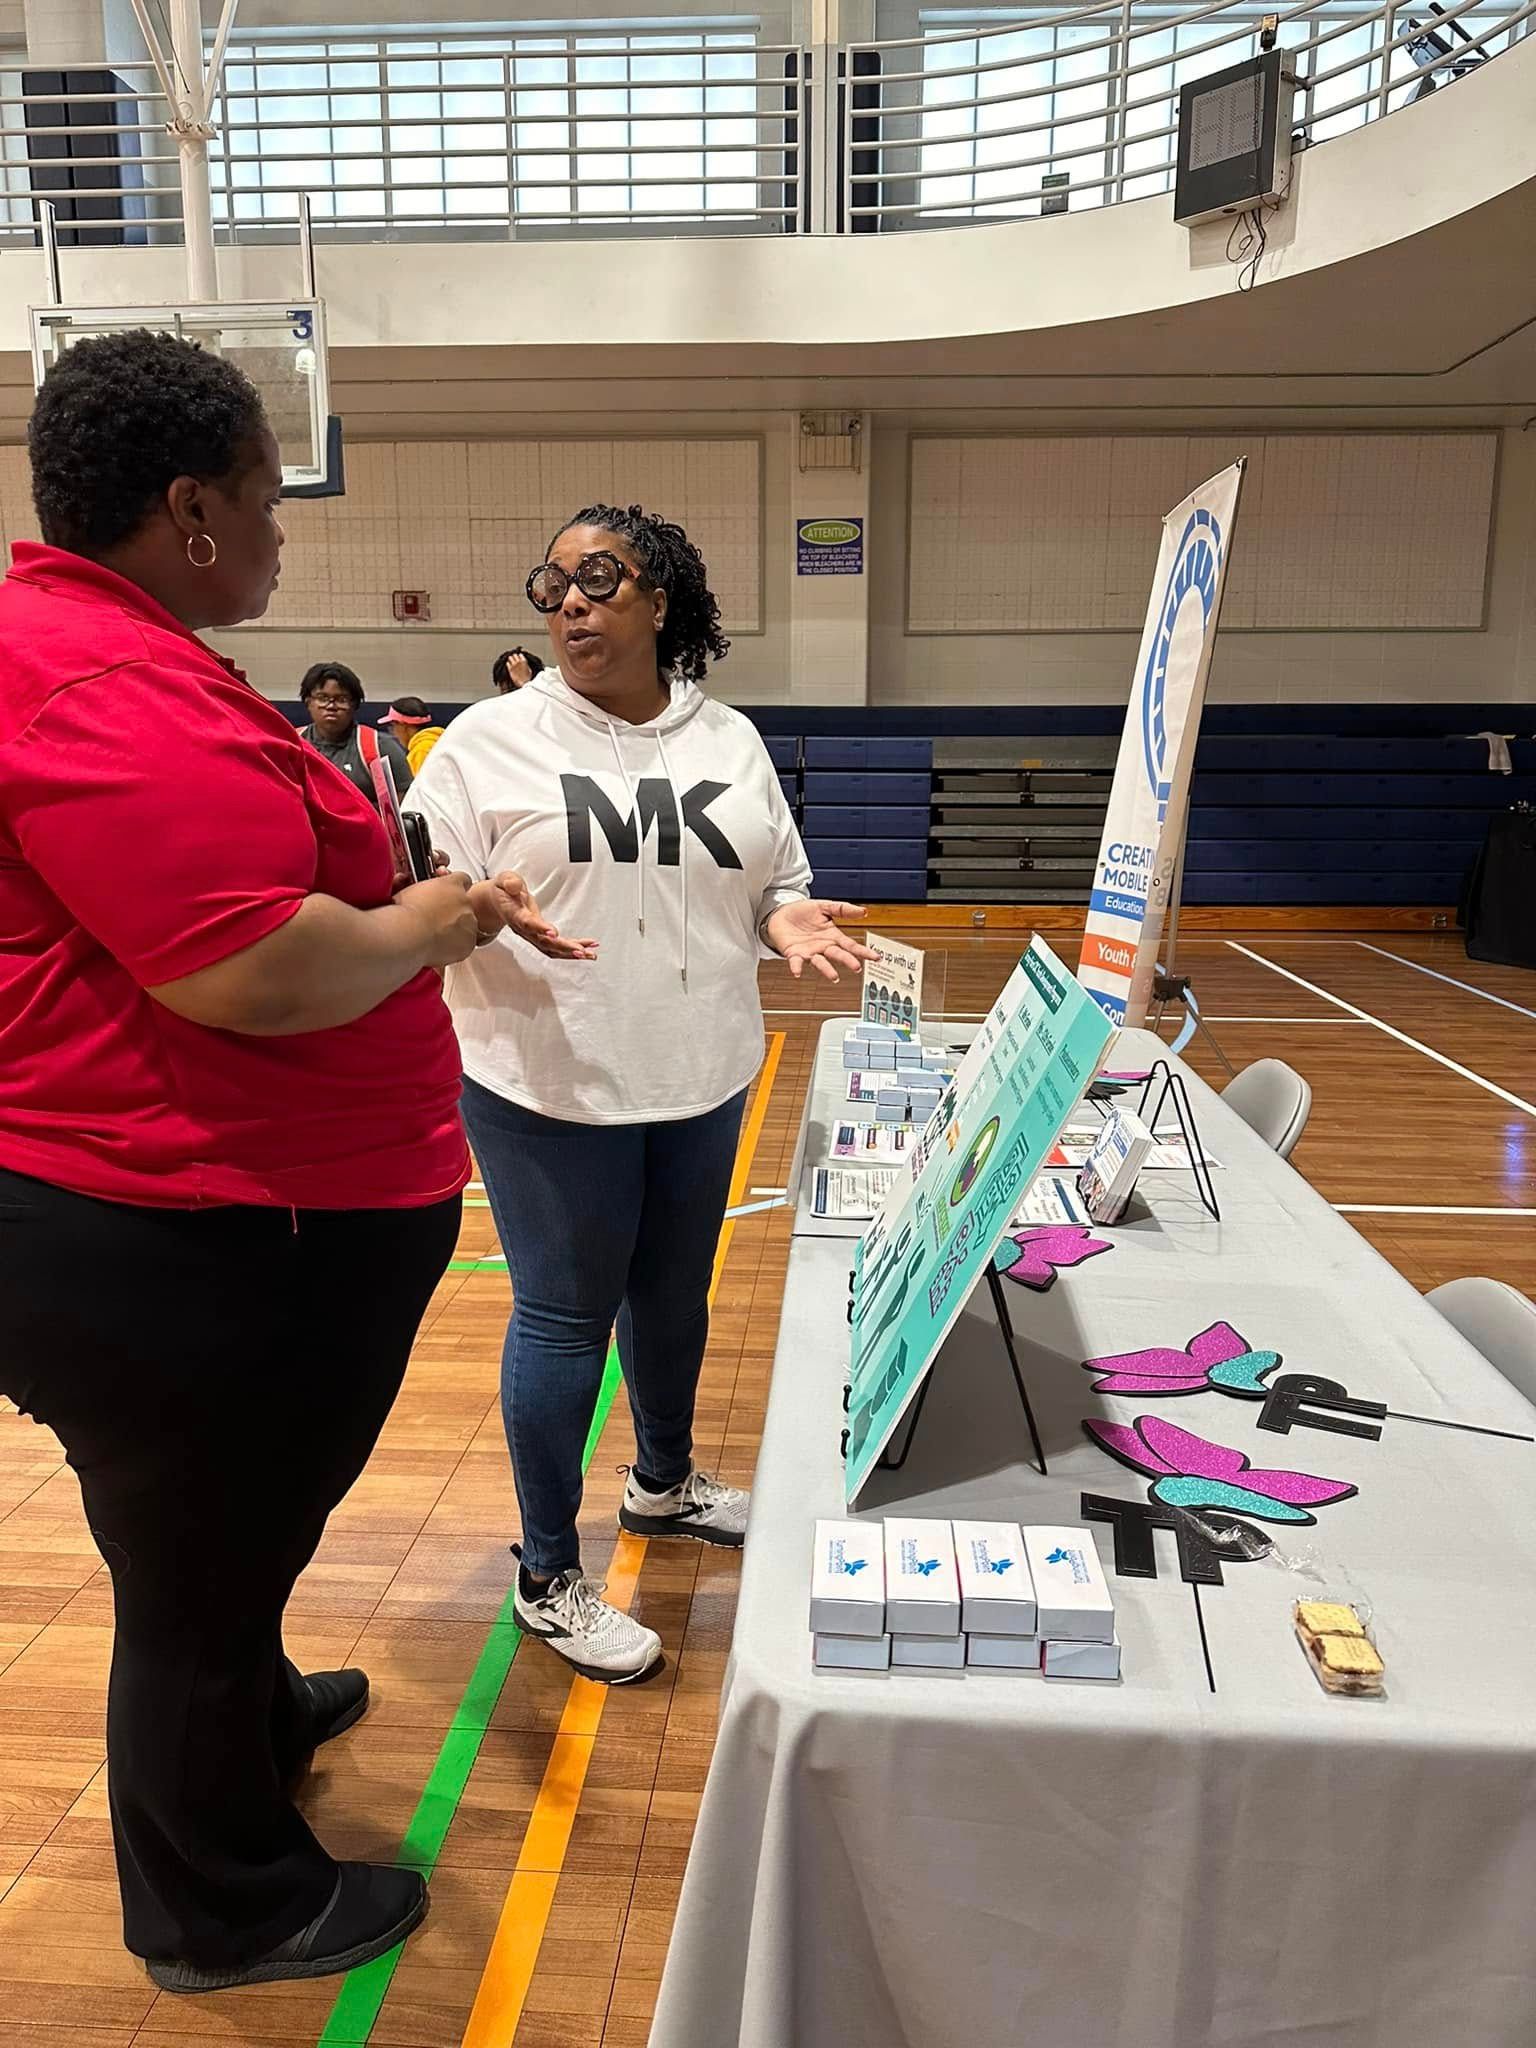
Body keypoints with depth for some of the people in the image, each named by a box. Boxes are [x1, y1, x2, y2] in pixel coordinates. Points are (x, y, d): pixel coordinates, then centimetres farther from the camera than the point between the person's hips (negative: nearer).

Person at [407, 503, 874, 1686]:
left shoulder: (731, 742, 7)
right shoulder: (493, 738, -6)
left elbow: (777, 882, 13)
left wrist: (787, 918, -9)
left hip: (702, 1080, 5)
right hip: (550, 1087, -4)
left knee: (675, 1293, 20)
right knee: (565, 1318, 4)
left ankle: (666, 1483, 46)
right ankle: (549, 1580, 23)